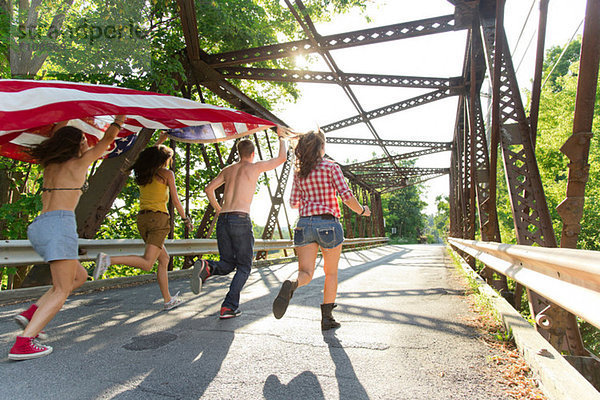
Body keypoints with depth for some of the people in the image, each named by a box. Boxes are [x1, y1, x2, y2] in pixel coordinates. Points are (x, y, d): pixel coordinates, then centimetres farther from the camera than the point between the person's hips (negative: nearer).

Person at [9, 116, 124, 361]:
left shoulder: (50, 163, 17)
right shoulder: (79, 162, 1)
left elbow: (55, 134, 35)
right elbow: (108, 138, 9)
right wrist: (122, 113, 19)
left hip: (39, 225, 8)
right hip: (60, 223, -8)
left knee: (79, 276, 18)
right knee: (62, 290, -5)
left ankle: (31, 314, 8)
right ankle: (23, 344, -15)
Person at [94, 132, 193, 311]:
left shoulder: (142, 172, 16)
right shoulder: (167, 173, -1)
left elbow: (149, 157, 39)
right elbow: (175, 201, 0)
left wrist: (159, 142, 47)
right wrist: (186, 219, 12)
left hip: (142, 218, 8)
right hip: (158, 217, -7)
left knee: (164, 259, 15)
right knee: (147, 263, -13)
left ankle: (168, 300, 17)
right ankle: (109, 260, -30)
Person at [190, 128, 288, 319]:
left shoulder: (228, 169, 19)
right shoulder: (255, 167, 4)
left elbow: (209, 188, 21)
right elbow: (282, 158, 10)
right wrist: (281, 137, 25)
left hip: (223, 219, 5)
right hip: (241, 219, -5)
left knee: (227, 264, 15)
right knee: (244, 266, 7)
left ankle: (207, 267, -19)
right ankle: (229, 306, -3)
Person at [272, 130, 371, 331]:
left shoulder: (299, 172, 11)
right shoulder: (331, 167, -1)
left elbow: (294, 202, 10)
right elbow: (347, 196, -9)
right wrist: (362, 211, 8)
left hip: (304, 224, 3)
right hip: (328, 224, -3)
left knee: (306, 273, 0)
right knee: (331, 273, 14)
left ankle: (291, 285, -35)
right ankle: (326, 318, 19)